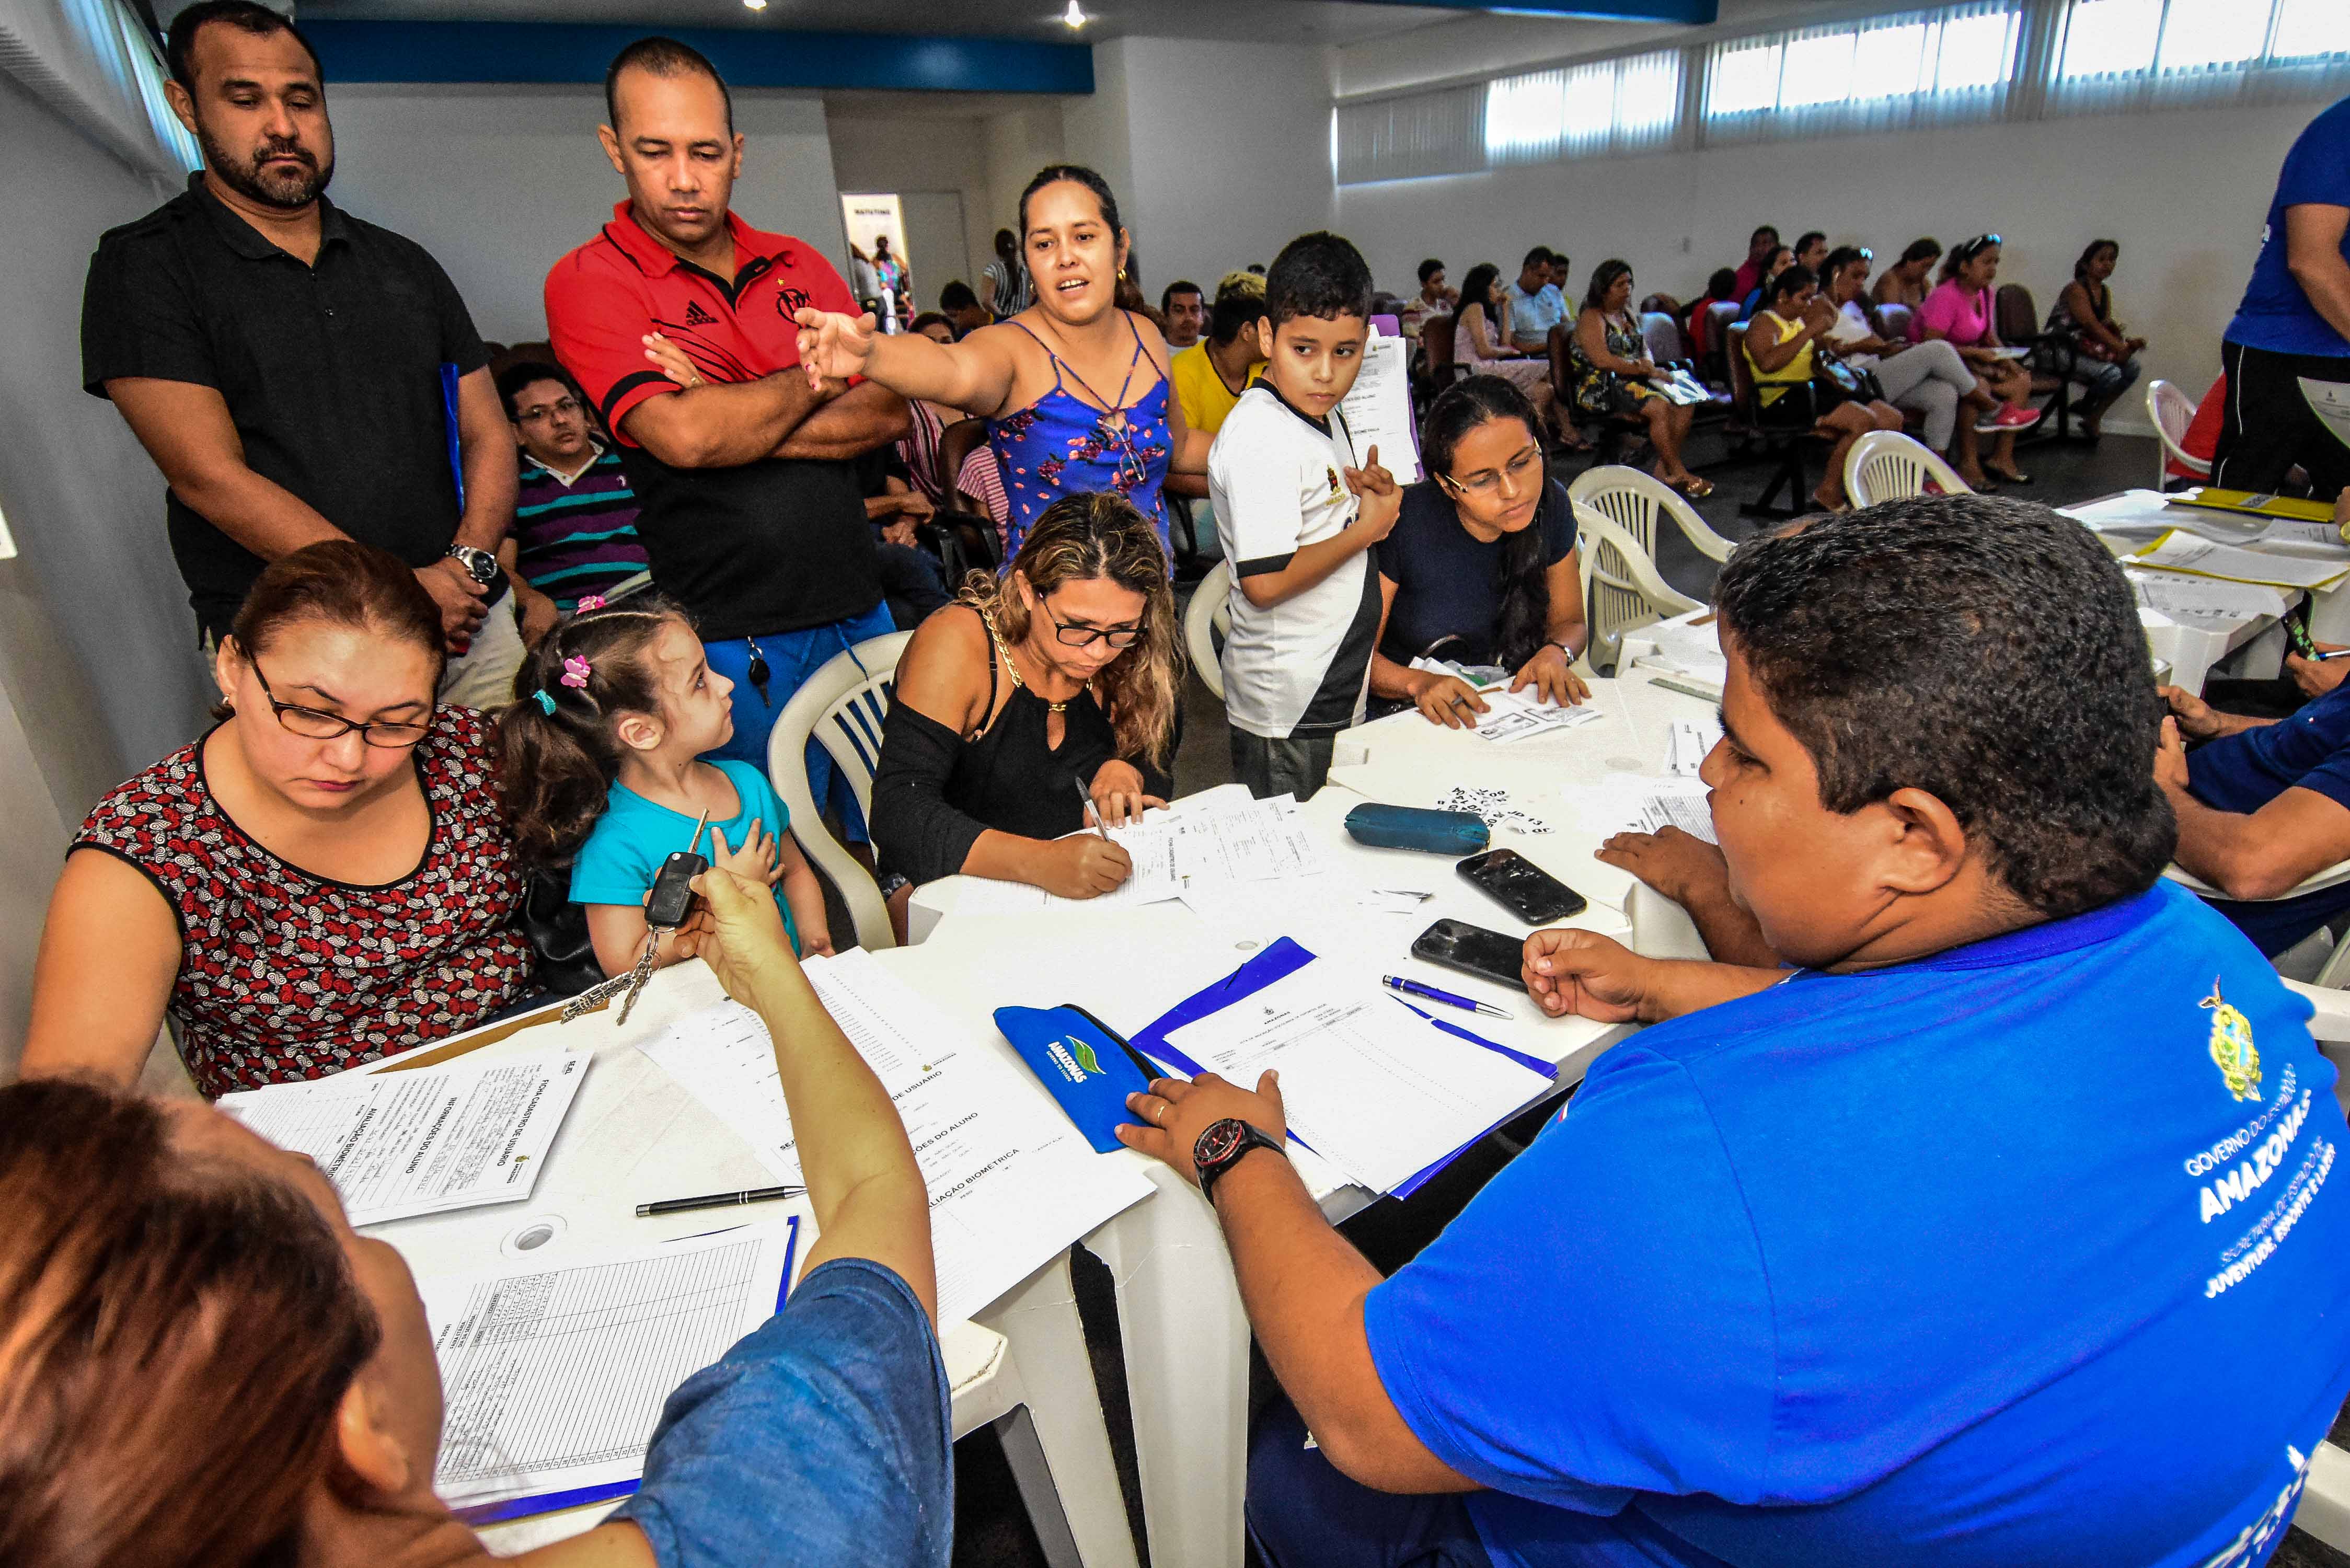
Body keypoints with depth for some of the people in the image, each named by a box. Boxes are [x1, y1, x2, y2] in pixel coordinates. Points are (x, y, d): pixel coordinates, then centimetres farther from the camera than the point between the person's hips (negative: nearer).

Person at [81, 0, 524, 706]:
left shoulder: (405, 265, 16)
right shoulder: (142, 267, 2)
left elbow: (487, 432, 11)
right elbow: (211, 476, -9)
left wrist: (470, 564, -8)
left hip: (469, 622, 4)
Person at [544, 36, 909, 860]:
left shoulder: (799, 265, 12)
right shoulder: (589, 282, -3)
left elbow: (892, 412, 0)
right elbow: (682, 436, -19)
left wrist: (739, 423, -11)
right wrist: (815, 380, -4)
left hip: (859, 607, 5)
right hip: (733, 638, -5)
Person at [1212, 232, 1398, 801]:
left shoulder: (1325, 413, 8)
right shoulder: (1260, 437, -22)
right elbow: (1266, 581, -29)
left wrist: (1379, 490, 0)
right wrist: (1368, 528, -16)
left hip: (1340, 691, 9)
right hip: (1287, 715, -9)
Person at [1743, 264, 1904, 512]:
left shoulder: (1800, 321, 24)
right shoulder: (1764, 322, -2)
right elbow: (1768, 363, -25)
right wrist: (1809, 331, -21)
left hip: (1814, 389, 9)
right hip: (1783, 399, -9)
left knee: (1893, 419, -2)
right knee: (1864, 420, -26)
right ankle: (1828, 492, -14)